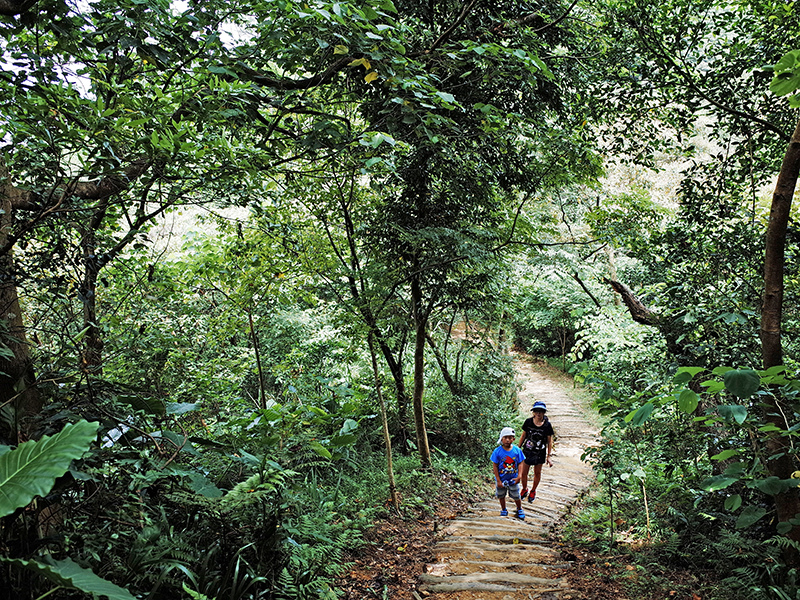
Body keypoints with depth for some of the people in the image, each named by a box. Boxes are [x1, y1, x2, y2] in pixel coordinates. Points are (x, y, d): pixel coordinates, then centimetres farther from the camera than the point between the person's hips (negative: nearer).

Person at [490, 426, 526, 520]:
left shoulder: (517, 450, -12)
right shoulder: (497, 451, -18)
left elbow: (520, 463, -4)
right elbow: (495, 466, -12)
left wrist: (518, 476, -12)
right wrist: (498, 481, -12)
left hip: (513, 478, 1)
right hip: (501, 479, -1)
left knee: (516, 496, 14)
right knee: (501, 495, 18)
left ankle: (519, 510, 42)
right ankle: (503, 510, 42)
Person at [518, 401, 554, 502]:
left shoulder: (547, 425, -13)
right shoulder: (528, 422, -10)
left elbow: (549, 441, -4)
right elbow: (523, 436, 3)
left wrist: (548, 456, -4)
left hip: (540, 454, -1)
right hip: (527, 452, 1)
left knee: (537, 473, 16)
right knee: (523, 473, 6)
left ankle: (533, 491, 41)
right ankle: (524, 489, 35)